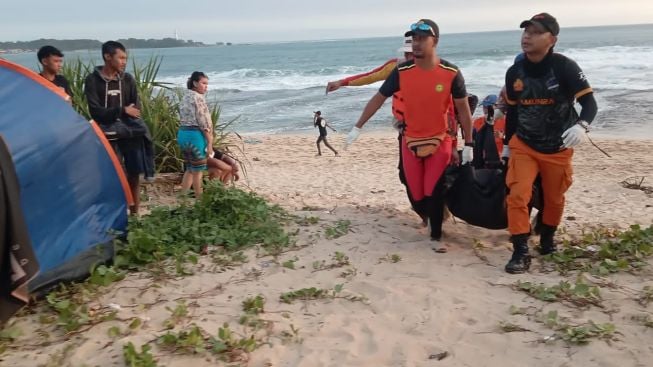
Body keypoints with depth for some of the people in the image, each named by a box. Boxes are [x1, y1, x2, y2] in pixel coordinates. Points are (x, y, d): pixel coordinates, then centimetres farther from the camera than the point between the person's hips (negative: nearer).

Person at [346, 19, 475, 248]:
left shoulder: (451, 73, -13)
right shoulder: (401, 72, -10)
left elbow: (463, 109, -3)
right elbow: (378, 99, 0)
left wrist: (468, 144, -2)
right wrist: (357, 127, 0)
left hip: (439, 142, -2)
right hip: (410, 143, 2)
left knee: (433, 193, -6)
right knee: (416, 195, 8)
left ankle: (436, 236, 16)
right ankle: (429, 217, 41)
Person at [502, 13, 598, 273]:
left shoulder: (564, 67, -15)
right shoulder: (514, 72, -3)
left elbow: (589, 101, -17)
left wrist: (582, 125, -39)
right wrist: (507, 145, 13)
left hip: (558, 149, -2)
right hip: (523, 146, 2)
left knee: (554, 198, 13)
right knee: (517, 196, -13)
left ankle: (547, 240, 39)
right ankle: (521, 252, -6)